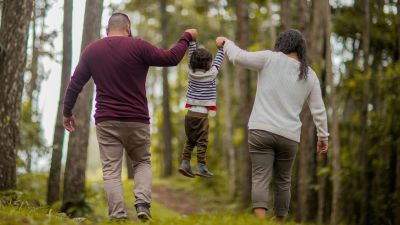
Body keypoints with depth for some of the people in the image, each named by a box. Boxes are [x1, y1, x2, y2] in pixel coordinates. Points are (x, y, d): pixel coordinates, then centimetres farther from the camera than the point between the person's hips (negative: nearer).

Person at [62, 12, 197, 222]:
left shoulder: (91, 50, 7)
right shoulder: (138, 46, -4)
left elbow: (75, 84, 11)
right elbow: (171, 58, -3)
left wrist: (67, 112, 22)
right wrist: (187, 37, 13)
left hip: (106, 121, 1)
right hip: (137, 120, -1)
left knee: (111, 171, 2)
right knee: (143, 162, 17)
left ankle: (118, 216, -10)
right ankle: (143, 203, -5)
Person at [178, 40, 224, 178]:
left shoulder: (191, 72, 4)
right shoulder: (211, 74, -7)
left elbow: (192, 56, 14)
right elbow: (218, 60, 7)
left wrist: (192, 41, 20)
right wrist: (221, 47, 20)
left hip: (190, 112, 5)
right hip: (202, 114, -5)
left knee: (190, 140, 13)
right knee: (202, 141, -1)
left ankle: (185, 163, 5)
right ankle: (201, 167, -2)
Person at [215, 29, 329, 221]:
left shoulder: (270, 59, 0)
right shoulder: (310, 76, 11)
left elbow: (239, 57, -2)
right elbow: (319, 110, 12)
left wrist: (226, 43, 17)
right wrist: (323, 136, 22)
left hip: (261, 130, -3)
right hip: (289, 136, 3)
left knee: (260, 180, -9)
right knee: (282, 181, 17)